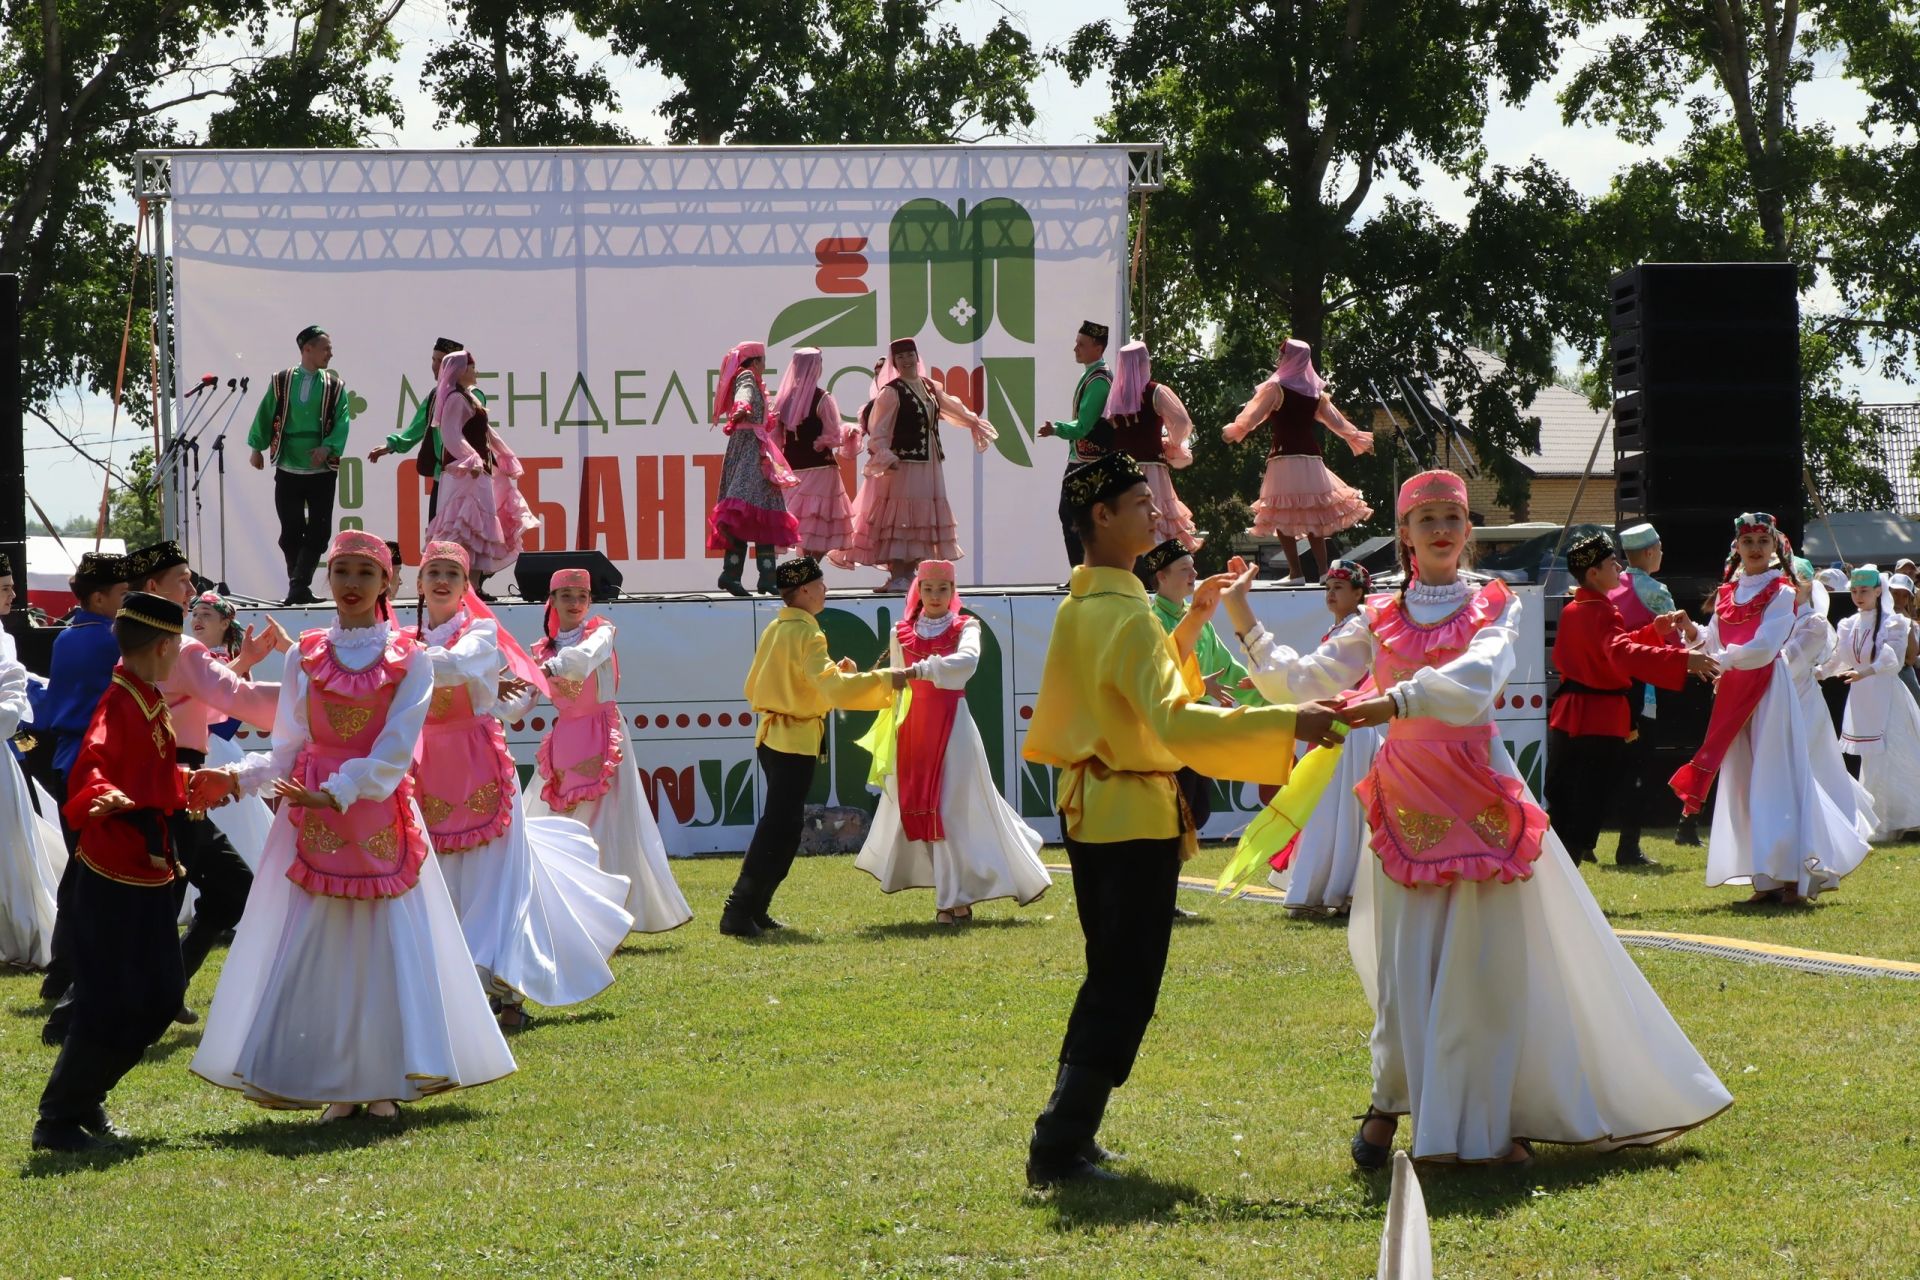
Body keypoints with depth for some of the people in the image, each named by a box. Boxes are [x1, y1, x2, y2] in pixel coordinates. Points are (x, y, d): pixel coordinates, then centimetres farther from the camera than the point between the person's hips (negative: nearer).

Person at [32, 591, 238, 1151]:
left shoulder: (152, 704, 10)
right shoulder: (120, 705, -19)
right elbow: (89, 770, -33)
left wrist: (196, 785, 33)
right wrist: (103, 798, -49)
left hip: (148, 875, 10)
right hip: (111, 880, -10)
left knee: (160, 996, 12)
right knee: (108, 1005, -6)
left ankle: (86, 1100, 23)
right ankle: (58, 1121, 5)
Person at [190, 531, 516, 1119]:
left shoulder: (410, 660, 2)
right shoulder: (305, 656, 8)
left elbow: (396, 750, -9)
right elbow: (288, 748, 7)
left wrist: (338, 793, -20)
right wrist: (236, 776, -10)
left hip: (381, 814, -1)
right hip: (312, 815, 1)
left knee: (388, 942, -3)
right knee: (314, 947, -4)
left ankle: (384, 1084, 6)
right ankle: (336, 1087, 2)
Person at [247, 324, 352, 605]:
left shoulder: (334, 387, 4)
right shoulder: (281, 382, 5)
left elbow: (342, 422, -4)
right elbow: (264, 415, 9)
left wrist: (328, 447, -19)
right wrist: (257, 447, 4)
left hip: (321, 470, 0)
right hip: (288, 469, 0)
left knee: (319, 531, -8)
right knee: (291, 531, 1)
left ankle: (299, 586, -8)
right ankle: (299, 586, 9)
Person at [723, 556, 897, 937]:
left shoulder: (774, 630, 12)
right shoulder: (806, 634, -16)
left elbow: (754, 687, 19)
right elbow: (833, 688, -27)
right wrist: (885, 679, -21)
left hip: (772, 737, 9)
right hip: (795, 741, -9)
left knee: (782, 828, 15)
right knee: (779, 830, -8)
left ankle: (753, 910, 15)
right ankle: (740, 913, -11)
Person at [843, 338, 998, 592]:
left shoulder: (929, 387, 14)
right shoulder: (891, 392, -8)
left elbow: (952, 407, 32)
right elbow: (877, 429, -14)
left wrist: (976, 423, 44)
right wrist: (885, 457, -29)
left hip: (929, 465, 8)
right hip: (903, 464, -8)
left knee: (922, 520, 9)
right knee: (900, 520, -11)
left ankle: (909, 573, 16)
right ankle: (896, 576, -12)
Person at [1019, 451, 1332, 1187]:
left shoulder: (1080, 605, 10)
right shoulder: (1126, 616, -20)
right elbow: (1173, 721, -33)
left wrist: (1190, 626, 18)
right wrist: (1288, 724, -38)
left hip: (1086, 808, 10)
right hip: (1134, 819, -10)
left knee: (1109, 978, 18)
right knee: (1124, 990, -5)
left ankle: (1069, 1134, 20)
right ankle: (1060, 1149, -8)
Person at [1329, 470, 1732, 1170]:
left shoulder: (1493, 606, 3)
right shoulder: (1381, 618, 10)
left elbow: (1479, 677, -18)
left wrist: (1397, 700, -33)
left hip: (1480, 794, -1)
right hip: (1408, 806, 1)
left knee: (1491, 961, -3)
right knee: (1404, 961, -3)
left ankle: (1492, 1120, 6)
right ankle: (1390, 1101, 14)